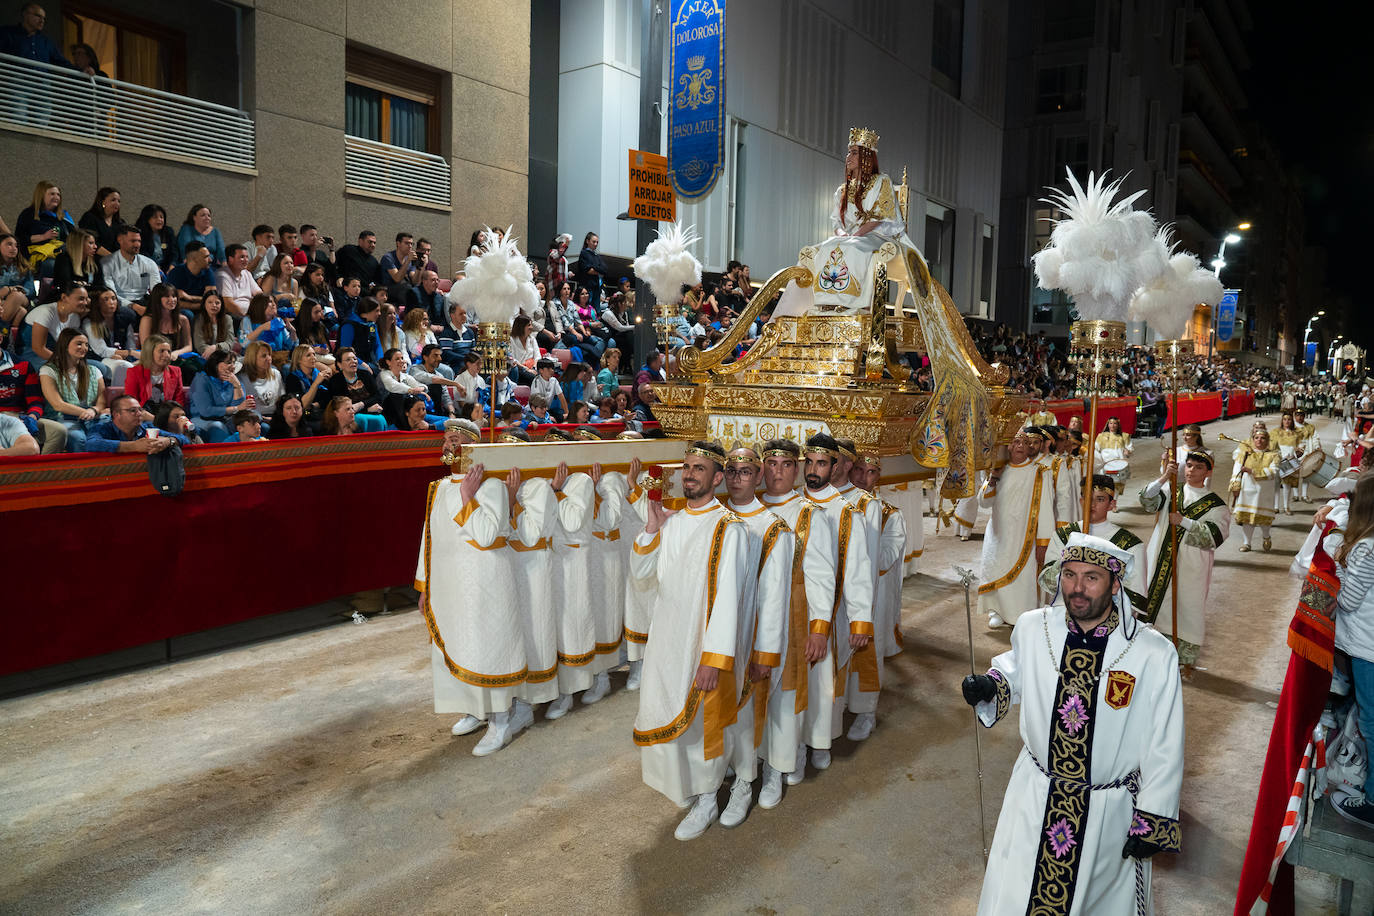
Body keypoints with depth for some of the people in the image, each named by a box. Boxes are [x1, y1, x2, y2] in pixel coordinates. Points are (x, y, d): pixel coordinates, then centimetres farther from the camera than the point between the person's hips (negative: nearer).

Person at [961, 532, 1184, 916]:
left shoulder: (1154, 654, -18)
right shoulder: (1032, 628, -10)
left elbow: (1164, 748, -10)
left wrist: (1151, 821, -6)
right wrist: (990, 686, -9)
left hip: (1110, 812, -2)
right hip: (1035, 798, 2)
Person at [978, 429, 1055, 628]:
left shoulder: (1038, 473, -3)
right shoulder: (1000, 470, 9)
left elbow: (1045, 508, -6)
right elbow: (983, 502, 7)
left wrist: (1042, 543, -11)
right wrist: (993, 478, -8)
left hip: (1024, 537, -3)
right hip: (998, 535, 3)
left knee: (1024, 575, -4)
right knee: (995, 573, 1)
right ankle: (998, 611, 19)